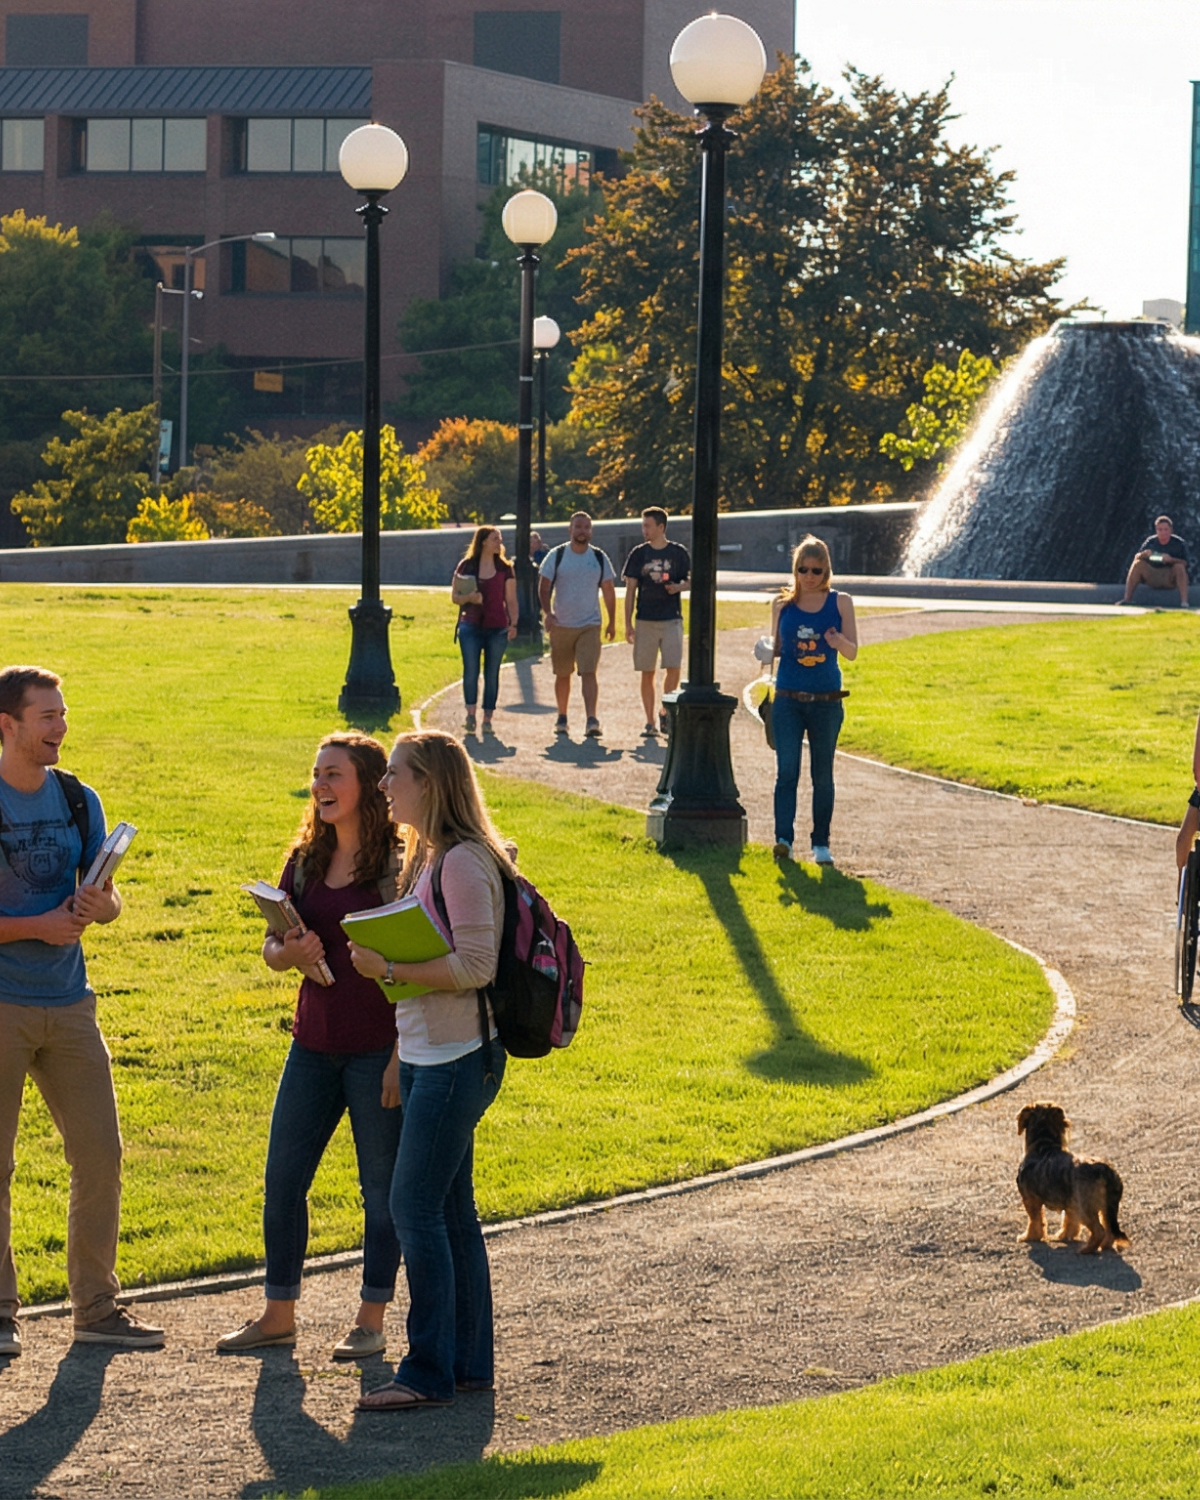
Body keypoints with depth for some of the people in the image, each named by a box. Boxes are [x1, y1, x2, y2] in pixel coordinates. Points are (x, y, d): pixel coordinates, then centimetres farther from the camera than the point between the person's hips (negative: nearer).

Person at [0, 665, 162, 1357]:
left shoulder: (79, 801, 8)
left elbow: (107, 897, 14)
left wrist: (101, 904, -8)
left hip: (68, 1002, 5)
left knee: (101, 1154, 4)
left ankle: (97, 1306, 14)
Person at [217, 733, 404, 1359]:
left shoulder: (398, 865, -10)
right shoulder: (305, 861, 9)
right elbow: (272, 948, 15)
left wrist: (402, 1056, -16)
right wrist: (290, 952, -9)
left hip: (378, 1047, -6)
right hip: (314, 1044, 6)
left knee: (381, 1185, 4)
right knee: (282, 1178, 8)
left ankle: (370, 1320, 14)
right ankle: (278, 1313, 20)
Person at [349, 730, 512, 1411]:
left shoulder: (464, 863, -16)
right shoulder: (426, 856, 15)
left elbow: (476, 965, -21)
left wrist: (390, 970, -23)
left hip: (458, 1060, -10)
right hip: (424, 1054, 10)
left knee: (416, 1208, -9)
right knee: (452, 1209, 12)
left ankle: (430, 1372, -4)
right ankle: (470, 1361, 18)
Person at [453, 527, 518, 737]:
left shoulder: (505, 568, 7)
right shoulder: (466, 566, 4)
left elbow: (511, 600, 7)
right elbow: (454, 596, 7)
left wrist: (513, 624, -6)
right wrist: (469, 598, -14)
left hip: (497, 628, 1)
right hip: (471, 627, -1)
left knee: (492, 673, 2)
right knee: (470, 670, -10)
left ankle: (487, 719, 6)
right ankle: (470, 714, -4)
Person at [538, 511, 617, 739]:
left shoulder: (599, 558, 5)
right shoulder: (556, 556, 0)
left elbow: (608, 590, 13)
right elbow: (544, 586, -2)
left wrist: (612, 622, 14)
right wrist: (547, 612, -18)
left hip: (590, 626, 0)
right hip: (561, 625, 0)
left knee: (589, 672, -14)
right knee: (562, 675, 10)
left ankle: (591, 720, -23)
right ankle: (562, 718, 26)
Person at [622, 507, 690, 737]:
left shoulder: (678, 553, 2)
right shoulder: (639, 554, 4)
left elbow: (689, 580, 12)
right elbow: (631, 589, 5)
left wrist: (679, 586, -12)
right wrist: (628, 623, 0)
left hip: (671, 620, -1)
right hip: (645, 621, 1)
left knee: (674, 668, -10)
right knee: (647, 673, 2)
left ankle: (665, 713, 9)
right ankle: (650, 721, 8)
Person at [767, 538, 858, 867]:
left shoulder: (840, 603, 2)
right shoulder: (783, 604, 5)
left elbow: (853, 652, -1)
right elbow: (776, 648, 13)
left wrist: (839, 642, -23)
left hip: (826, 701, 0)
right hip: (788, 700, 0)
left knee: (823, 774, 7)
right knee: (786, 771, -9)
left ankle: (821, 843, 14)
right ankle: (783, 838, -15)